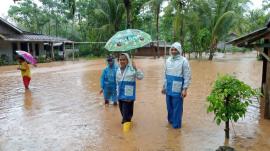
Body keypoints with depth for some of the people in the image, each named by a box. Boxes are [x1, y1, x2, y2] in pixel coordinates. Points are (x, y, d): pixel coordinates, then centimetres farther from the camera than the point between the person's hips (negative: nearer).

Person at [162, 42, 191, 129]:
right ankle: (171, 120, 35)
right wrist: (164, 86, 16)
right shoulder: (168, 60, 9)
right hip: (169, 88, 5)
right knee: (169, 105, 16)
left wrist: (185, 89, -13)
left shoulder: (183, 61, -8)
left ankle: (176, 124, 16)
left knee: (177, 107, 2)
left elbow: (187, 76, -9)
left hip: (177, 89, -5)